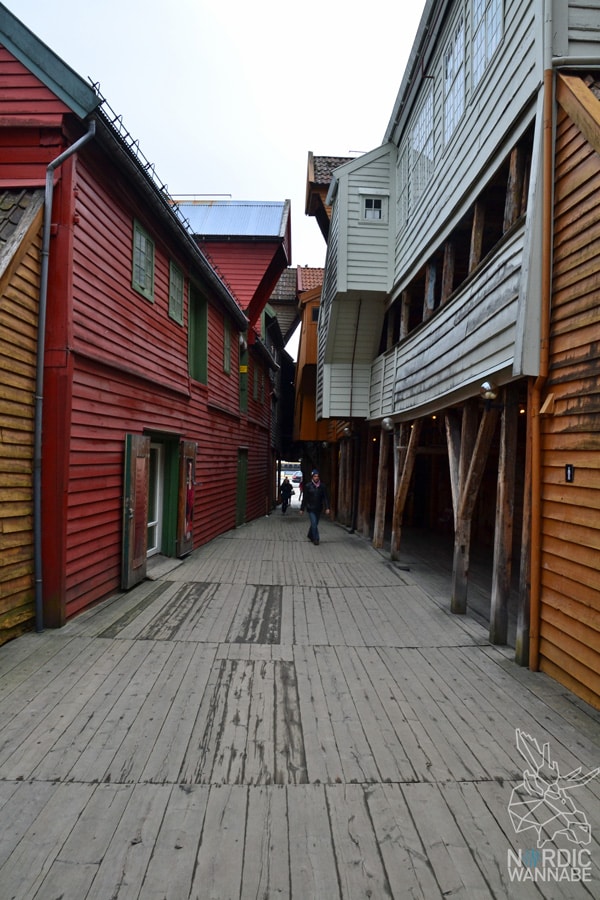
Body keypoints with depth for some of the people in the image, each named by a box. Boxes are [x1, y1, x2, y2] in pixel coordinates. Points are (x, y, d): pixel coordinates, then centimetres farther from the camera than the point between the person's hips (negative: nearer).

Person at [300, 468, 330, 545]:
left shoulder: (322, 486, -1)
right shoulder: (308, 486, -7)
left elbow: (325, 497, 0)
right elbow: (304, 498, -2)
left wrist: (327, 508, -10)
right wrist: (302, 509, 0)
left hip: (319, 509, 3)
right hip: (311, 508, -3)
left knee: (315, 523, 15)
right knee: (314, 523, -9)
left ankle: (310, 536, 35)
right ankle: (316, 539, 0)